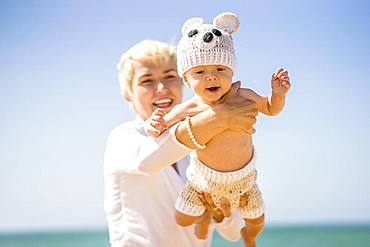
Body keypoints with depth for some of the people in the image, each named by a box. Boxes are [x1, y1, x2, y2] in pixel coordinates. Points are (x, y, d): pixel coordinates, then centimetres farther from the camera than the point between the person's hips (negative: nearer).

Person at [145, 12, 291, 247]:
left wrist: (278, 93, -28)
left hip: (243, 175, 1)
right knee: (183, 220, 10)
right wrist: (154, 125, -42)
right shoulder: (188, 110, -30)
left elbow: (271, 109, -7)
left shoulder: (243, 97, -26)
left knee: (257, 220, 19)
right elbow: (163, 125, -18)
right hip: (205, 177, -1)